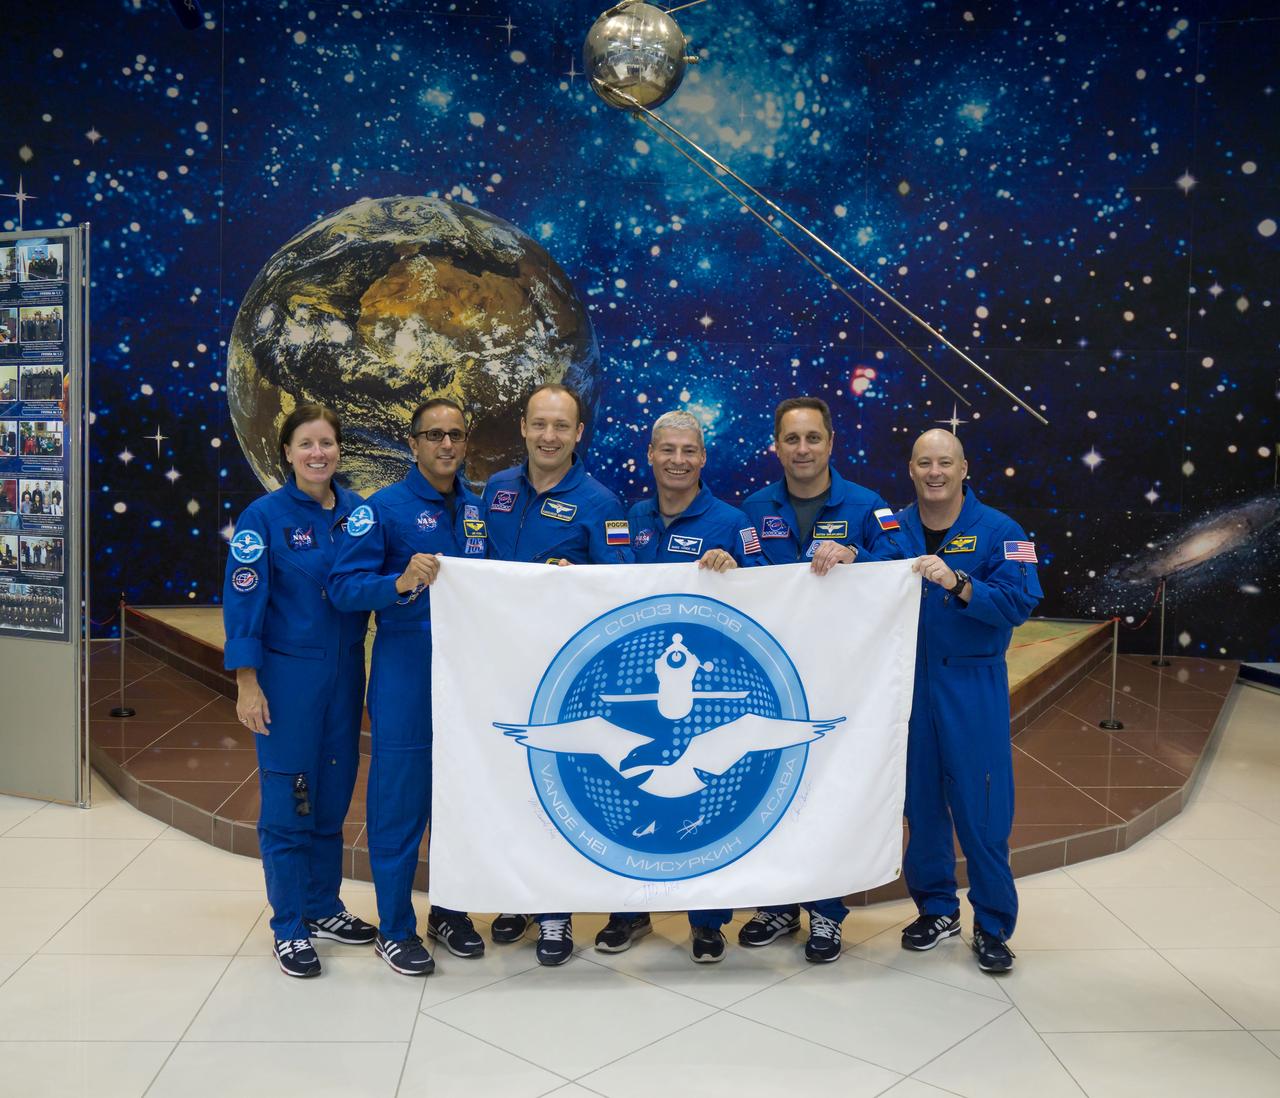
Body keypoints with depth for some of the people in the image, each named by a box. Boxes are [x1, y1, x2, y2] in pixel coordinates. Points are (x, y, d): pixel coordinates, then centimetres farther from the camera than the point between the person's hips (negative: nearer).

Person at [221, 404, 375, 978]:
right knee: (288, 800, 3)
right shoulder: (265, 516, -9)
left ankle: (323, 907, 30)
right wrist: (247, 682, -15)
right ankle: (290, 927, 17)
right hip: (287, 672, -4)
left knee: (333, 793, 13)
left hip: (345, 669, 5)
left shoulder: (356, 510, 3)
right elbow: (243, 600, -11)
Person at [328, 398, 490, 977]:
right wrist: (401, 583, -27)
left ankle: (450, 912, 30)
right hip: (405, 673, -5)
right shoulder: (384, 507, -6)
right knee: (400, 798, 2)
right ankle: (394, 928, 18)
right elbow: (342, 586, -11)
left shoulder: (480, 509, 10)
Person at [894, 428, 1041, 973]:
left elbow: (1019, 603, -14)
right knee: (920, 799, 11)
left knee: (982, 805, 0)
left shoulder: (999, 531, -4)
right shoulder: (892, 531, 5)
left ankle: (992, 925, 14)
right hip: (907, 682, 3)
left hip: (972, 687, -3)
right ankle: (936, 908, 27)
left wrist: (958, 583, -28)